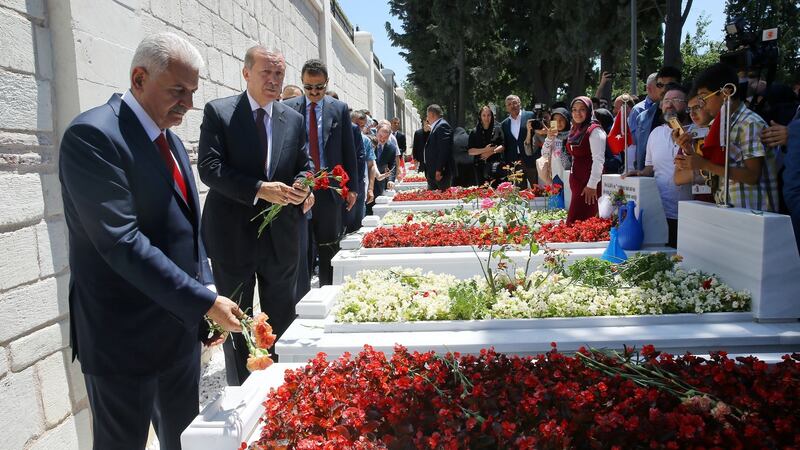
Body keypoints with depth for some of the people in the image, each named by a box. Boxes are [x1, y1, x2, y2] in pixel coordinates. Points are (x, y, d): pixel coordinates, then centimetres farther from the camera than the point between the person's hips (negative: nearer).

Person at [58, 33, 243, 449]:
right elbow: (122, 242, -25)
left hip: (180, 326, 8)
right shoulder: (93, 134, -17)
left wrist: (206, 293, 4)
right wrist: (203, 301, -23)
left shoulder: (171, 140, 10)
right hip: (124, 337, -7)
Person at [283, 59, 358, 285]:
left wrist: (352, 187, 2)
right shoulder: (289, 108, 4)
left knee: (328, 247, 8)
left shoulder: (339, 109, 4)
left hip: (330, 186, 0)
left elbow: (349, 150, 5)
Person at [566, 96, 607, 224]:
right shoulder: (575, 130, 16)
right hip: (576, 182, 8)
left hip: (588, 185, -8)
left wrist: (592, 185, -20)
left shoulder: (594, 130, -10)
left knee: (576, 223, -14)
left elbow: (598, 160, -17)